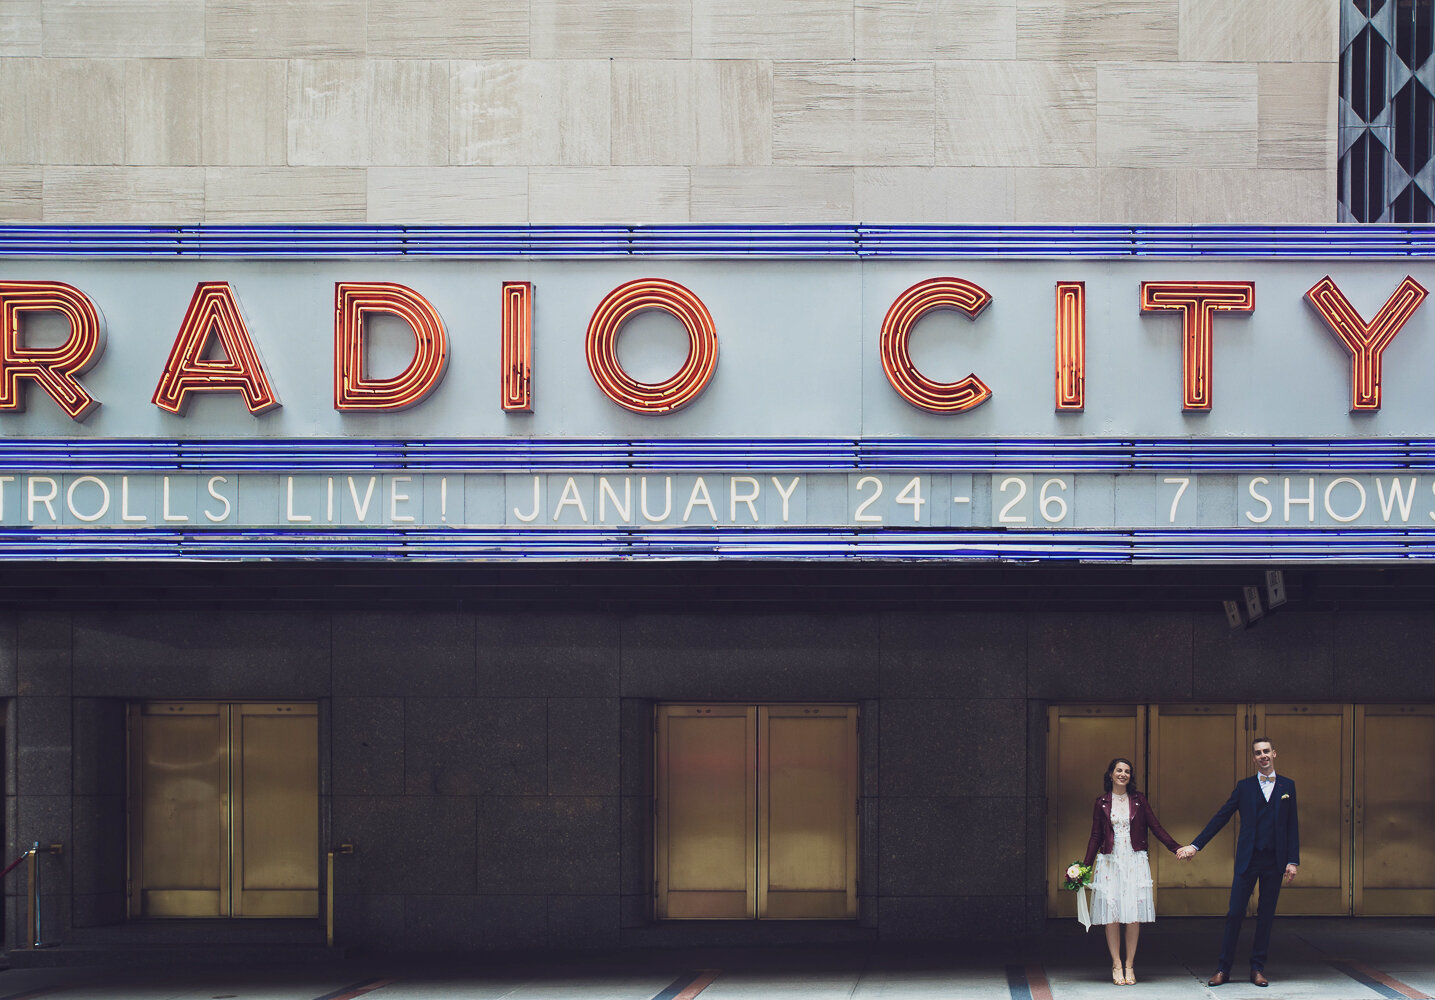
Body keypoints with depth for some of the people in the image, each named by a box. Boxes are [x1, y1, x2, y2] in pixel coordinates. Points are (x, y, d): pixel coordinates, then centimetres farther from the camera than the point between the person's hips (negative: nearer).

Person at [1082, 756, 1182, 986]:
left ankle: (1130, 965, 4)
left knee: (1134, 914, -3)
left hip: (1134, 862, 0)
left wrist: (1176, 848, -3)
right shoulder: (1102, 803, 8)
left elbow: (1156, 828, 7)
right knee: (1111, 915, -4)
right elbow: (1095, 837, 9)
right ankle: (1116, 965, 3)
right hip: (1110, 862, 0)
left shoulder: (1138, 801, 8)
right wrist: (1085, 867, 4)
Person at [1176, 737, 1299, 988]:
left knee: (1266, 916, 4)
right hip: (1247, 861, -1)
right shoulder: (1244, 786, 7)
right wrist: (1195, 845, 1)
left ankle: (1258, 968, 12)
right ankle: (1223, 969, 2)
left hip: (1274, 862, 1)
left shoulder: (1287, 786, 9)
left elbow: (1292, 826, 7)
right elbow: (1220, 817, 7)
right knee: (1235, 914, -3)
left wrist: (1293, 861, -1)